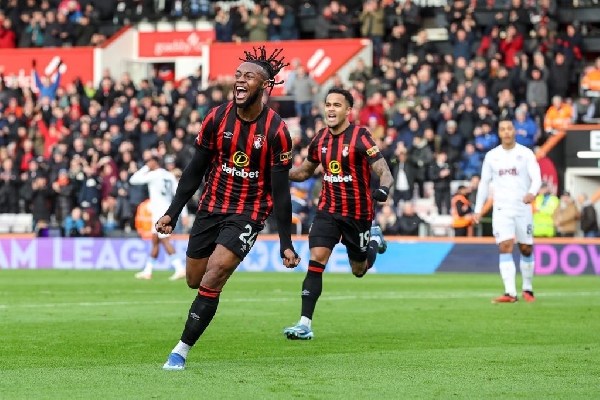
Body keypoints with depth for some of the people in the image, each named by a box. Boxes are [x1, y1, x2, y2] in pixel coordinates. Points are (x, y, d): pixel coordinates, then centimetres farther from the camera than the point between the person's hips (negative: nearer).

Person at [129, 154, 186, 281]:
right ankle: (147, 271, 19)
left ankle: (180, 269, -22)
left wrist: (146, 168, 4)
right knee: (155, 241, 13)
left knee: (165, 241, -12)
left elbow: (133, 180, -4)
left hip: (160, 212, -8)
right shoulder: (169, 175, 11)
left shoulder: (154, 175, -10)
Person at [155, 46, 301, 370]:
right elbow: (195, 170, 5)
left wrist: (286, 243, -10)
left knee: (212, 278, -19)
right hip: (211, 207, 4)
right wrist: (172, 213, 1)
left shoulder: (276, 131, -13)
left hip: (248, 213, -4)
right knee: (194, 280, 9)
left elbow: (280, 189, -9)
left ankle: (181, 350, -12)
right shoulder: (217, 118, -3)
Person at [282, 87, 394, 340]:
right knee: (316, 260, -14)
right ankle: (305, 324, -15)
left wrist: (384, 188, -40)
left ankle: (374, 240, 46)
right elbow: (305, 171, 18)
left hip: (358, 213, -3)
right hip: (328, 210, 3)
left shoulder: (360, 138, -13)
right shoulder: (320, 139, 3)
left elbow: (384, 171, -18)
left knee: (359, 270, 12)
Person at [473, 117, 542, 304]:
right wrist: (478, 209, 10)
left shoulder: (526, 153, -1)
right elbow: (484, 183, 13)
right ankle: (510, 293, -21)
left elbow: (536, 177, -11)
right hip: (501, 210, 0)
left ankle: (527, 289, 25)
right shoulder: (491, 156, 7)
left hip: (523, 208, 0)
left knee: (526, 249, 6)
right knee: (505, 247, -14)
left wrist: (532, 192, -33)